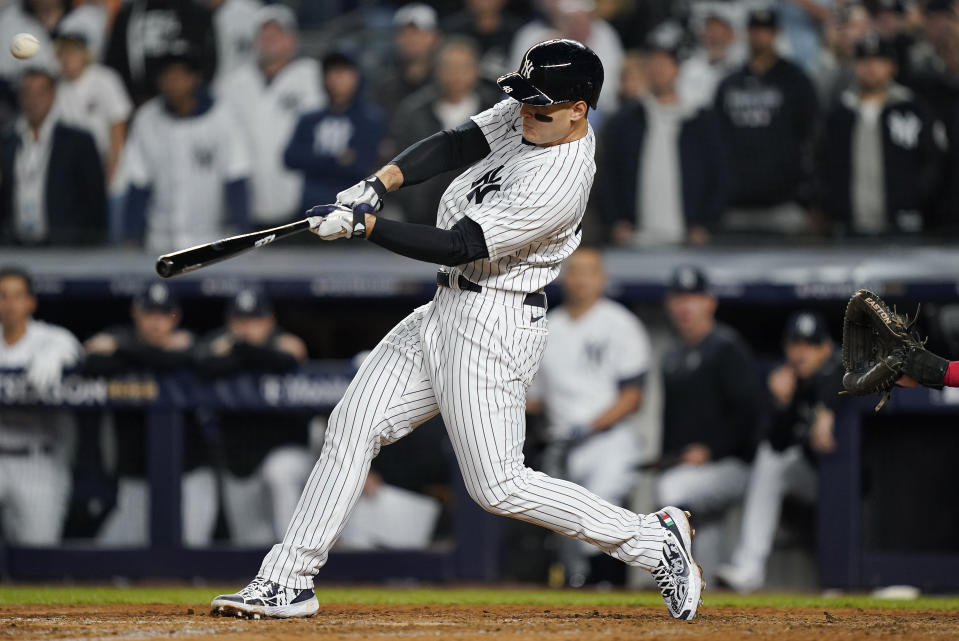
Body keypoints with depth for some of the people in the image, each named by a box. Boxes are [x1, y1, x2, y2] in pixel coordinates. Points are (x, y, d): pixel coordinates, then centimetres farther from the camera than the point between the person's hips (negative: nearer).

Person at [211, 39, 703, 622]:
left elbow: (456, 247, -23)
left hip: (493, 326, -10)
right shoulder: (527, 115, 1)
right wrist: (379, 184, -14)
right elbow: (454, 145, 2)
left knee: (499, 486, -8)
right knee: (353, 426, 6)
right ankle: (289, 583, 9)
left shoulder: (558, 184, -25)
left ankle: (654, 540, 4)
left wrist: (362, 224, -19)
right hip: (448, 310, 10)